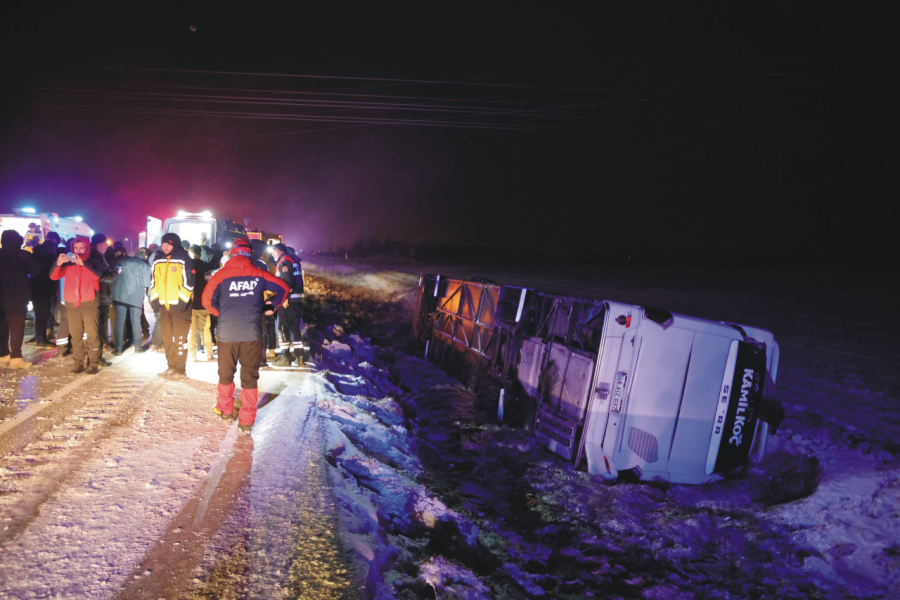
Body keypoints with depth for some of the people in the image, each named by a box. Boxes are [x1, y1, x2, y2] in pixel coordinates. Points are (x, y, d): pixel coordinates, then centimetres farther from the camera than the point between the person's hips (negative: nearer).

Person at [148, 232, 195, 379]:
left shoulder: (183, 260, -8)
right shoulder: (157, 260, 10)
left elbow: (188, 282, -10)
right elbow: (153, 281, 16)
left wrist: (183, 300, -14)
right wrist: (154, 299, 9)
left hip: (179, 304, -6)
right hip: (164, 304, 6)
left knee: (179, 337, -3)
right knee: (167, 337, 11)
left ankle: (179, 369, 3)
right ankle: (172, 366, 21)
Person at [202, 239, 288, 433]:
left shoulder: (221, 275, -2)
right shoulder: (259, 274, 1)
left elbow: (207, 300, -6)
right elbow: (283, 288, 6)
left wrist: (221, 312, 11)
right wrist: (271, 306, 16)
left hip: (227, 333, 0)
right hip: (252, 333, 0)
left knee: (226, 373, 20)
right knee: (250, 376, 6)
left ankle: (225, 408, 37)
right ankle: (247, 420, 6)